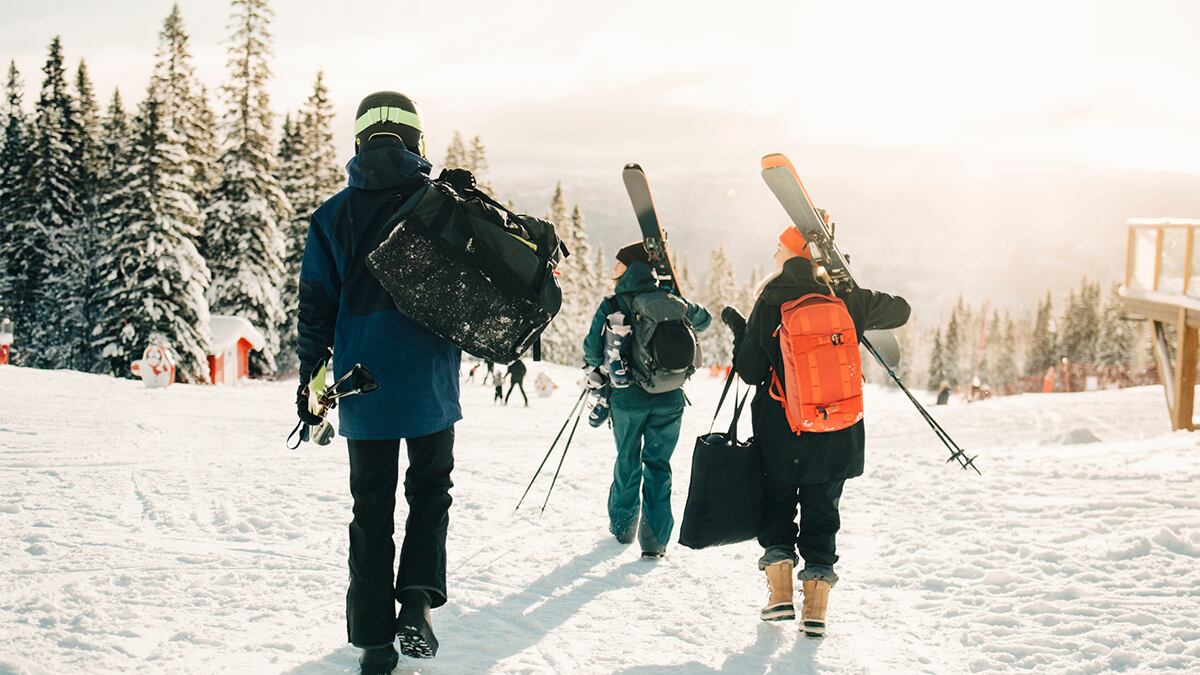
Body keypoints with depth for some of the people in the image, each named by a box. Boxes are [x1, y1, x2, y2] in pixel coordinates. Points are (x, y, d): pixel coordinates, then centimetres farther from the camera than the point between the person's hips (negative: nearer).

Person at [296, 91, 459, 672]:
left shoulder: (333, 214, 3)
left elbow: (316, 305, 2)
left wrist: (310, 380, 7)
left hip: (363, 383, 1)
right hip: (431, 384, -1)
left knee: (372, 508, 10)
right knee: (430, 491, 17)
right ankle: (417, 598, -4)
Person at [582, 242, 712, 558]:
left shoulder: (612, 305, -8)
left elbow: (593, 349, -6)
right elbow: (703, 320, 16)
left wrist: (596, 367, 16)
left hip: (628, 397, -1)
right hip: (669, 398, 1)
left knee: (628, 462, 16)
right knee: (658, 464, 7)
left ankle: (622, 527, 30)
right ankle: (655, 540, 4)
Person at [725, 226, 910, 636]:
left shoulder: (769, 304, -9)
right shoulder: (848, 300, -2)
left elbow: (750, 373, -6)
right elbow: (900, 310, 16)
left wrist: (738, 331, 10)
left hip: (780, 432, -2)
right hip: (838, 436, 2)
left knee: (776, 508, 17)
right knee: (822, 516, 13)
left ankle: (781, 597, 11)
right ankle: (816, 610, 12)